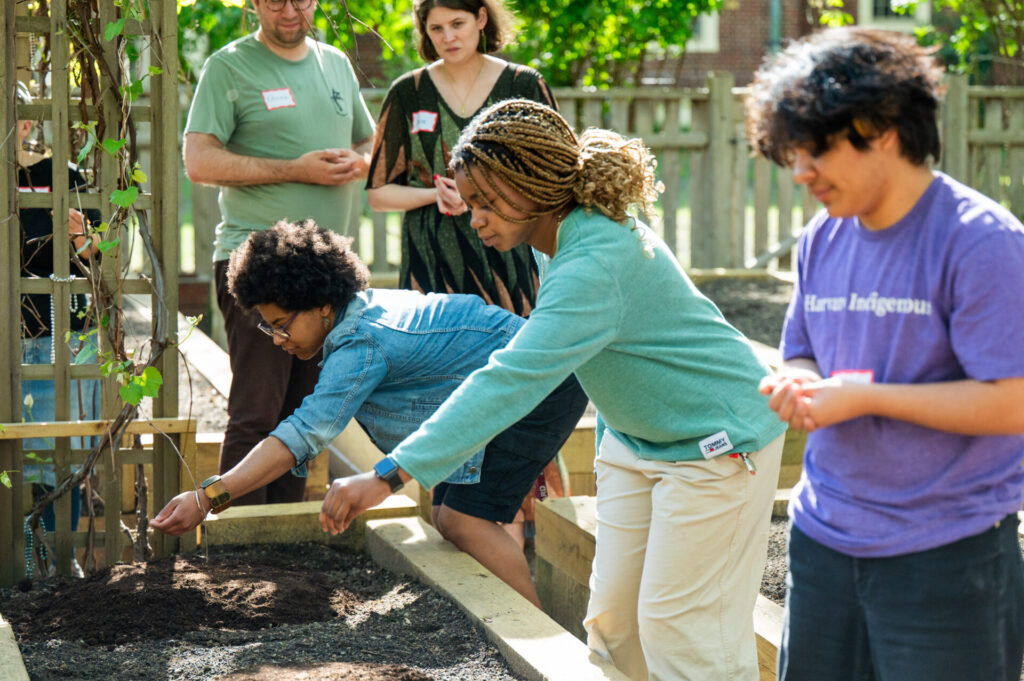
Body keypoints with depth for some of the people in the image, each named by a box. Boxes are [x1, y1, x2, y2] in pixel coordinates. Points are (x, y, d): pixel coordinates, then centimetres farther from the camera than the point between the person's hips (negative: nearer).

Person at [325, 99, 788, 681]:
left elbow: (511, 381, -42)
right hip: (635, 435, 9)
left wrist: (389, 475, -45)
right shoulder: (572, 234, -3)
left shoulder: (595, 266, -34)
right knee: (614, 617, 9)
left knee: (679, 631, -4)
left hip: (716, 441, -9)